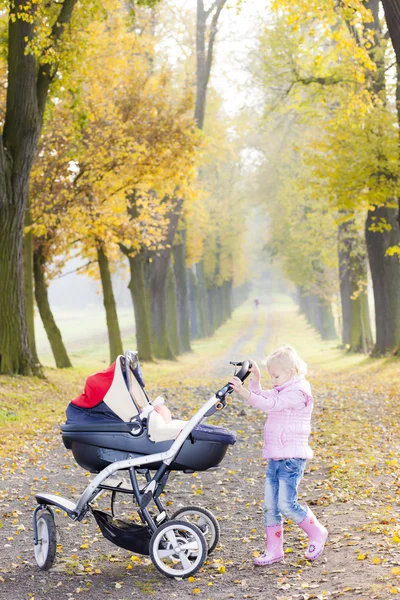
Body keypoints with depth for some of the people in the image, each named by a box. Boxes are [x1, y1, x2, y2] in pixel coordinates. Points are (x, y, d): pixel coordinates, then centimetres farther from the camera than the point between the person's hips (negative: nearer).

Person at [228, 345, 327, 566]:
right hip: (274, 457, 9)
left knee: (286, 504, -10)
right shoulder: (280, 391, 17)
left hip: (291, 458, -9)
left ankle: (317, 533, 11)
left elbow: (271, 405, -24)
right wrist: (255, 380, 9)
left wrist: (245, 394, -33)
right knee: (270, 506, 6)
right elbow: (261, 397, 26)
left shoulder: (297, 393, -12)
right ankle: (273, 550, 13)